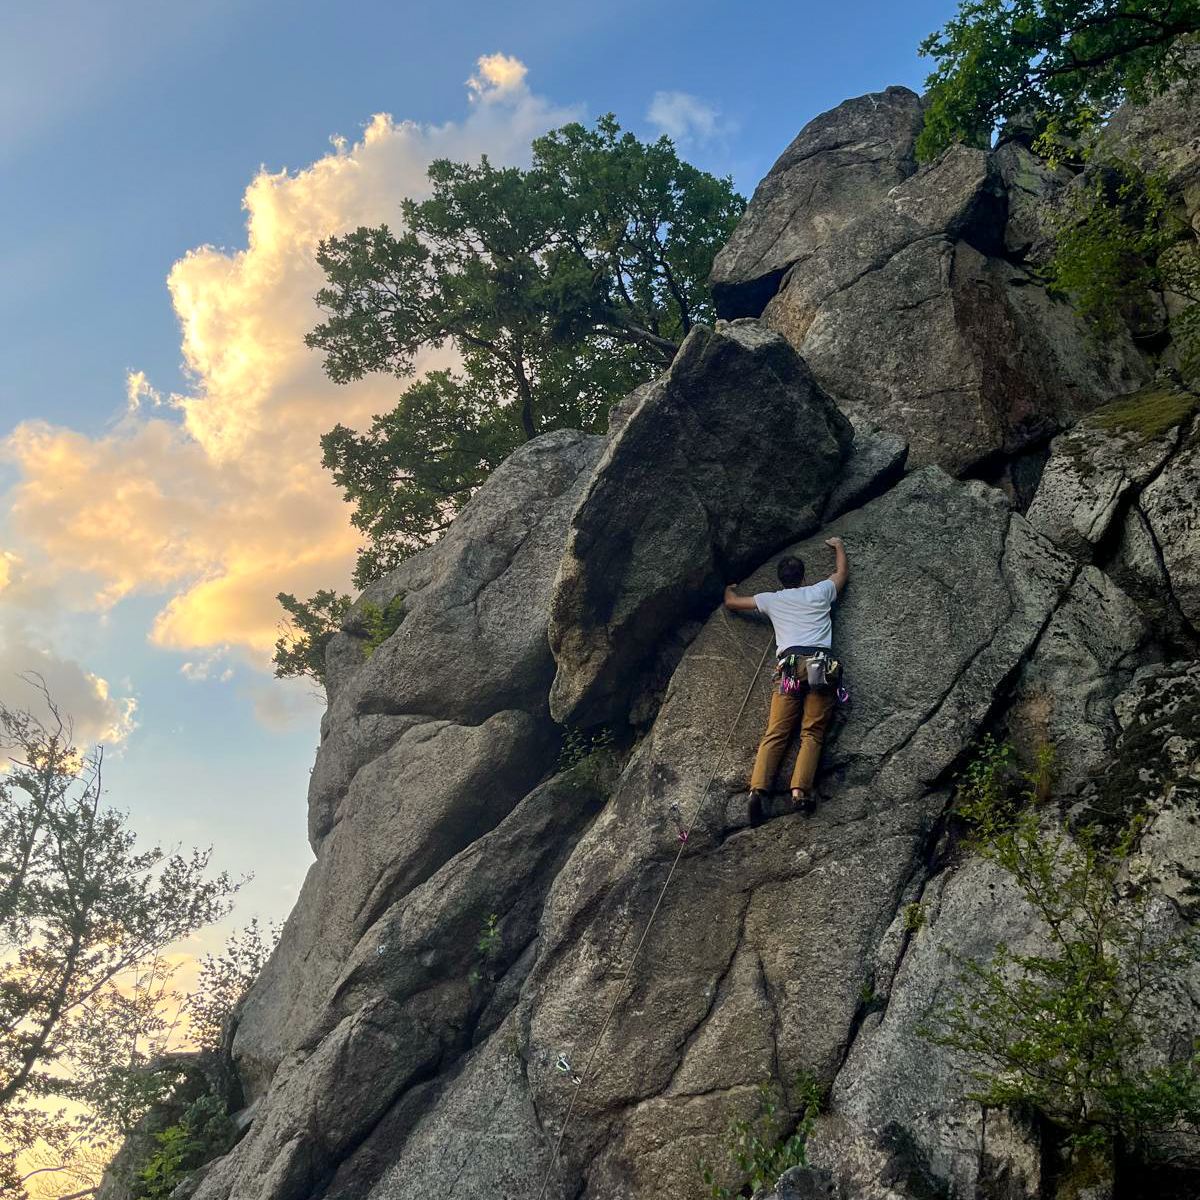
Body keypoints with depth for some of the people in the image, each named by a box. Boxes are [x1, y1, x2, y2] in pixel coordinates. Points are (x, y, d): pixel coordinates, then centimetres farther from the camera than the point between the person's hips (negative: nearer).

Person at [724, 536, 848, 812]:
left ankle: (758, 787, -23)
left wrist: (729, 589, 59)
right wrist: (838, 545, 59)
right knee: (812, 733, -7)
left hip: (790, 664, 1)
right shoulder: (820, 592, 21)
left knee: (775, 733, -4)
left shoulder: (772, 600, 22)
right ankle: (801, 789, -26)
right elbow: (843, 571, 42)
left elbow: (731, 603, 37)